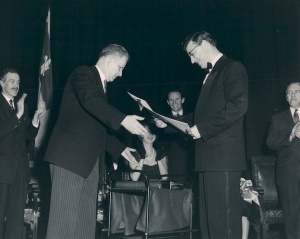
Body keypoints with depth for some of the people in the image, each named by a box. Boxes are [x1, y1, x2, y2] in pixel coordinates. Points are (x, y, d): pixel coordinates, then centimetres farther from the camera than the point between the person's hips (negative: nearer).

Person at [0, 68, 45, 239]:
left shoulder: (21, 105, 15)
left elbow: (30, 135, 11)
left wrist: (36, 116, -5)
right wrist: (18, 115, -24)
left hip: (20, 168, 6)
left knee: (17, 216, 8)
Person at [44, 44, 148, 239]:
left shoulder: (102, 86, 23)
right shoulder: (83, 73, -3)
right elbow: (90, 100, -24)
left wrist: (119, 148, 22)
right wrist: (123, 120, -34)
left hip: (90, 159, 9)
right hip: (70, 154, -9)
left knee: (86, 218, 5)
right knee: (66, 215, -10)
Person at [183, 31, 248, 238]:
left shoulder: (232, 68, -4)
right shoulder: (211, 75, 24)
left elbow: (238, 106, -18)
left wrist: (202, 129, -15)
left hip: (223, 154, -9)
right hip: (209, 155, 9)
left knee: (224, 219, -7)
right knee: (209, 218, 10)